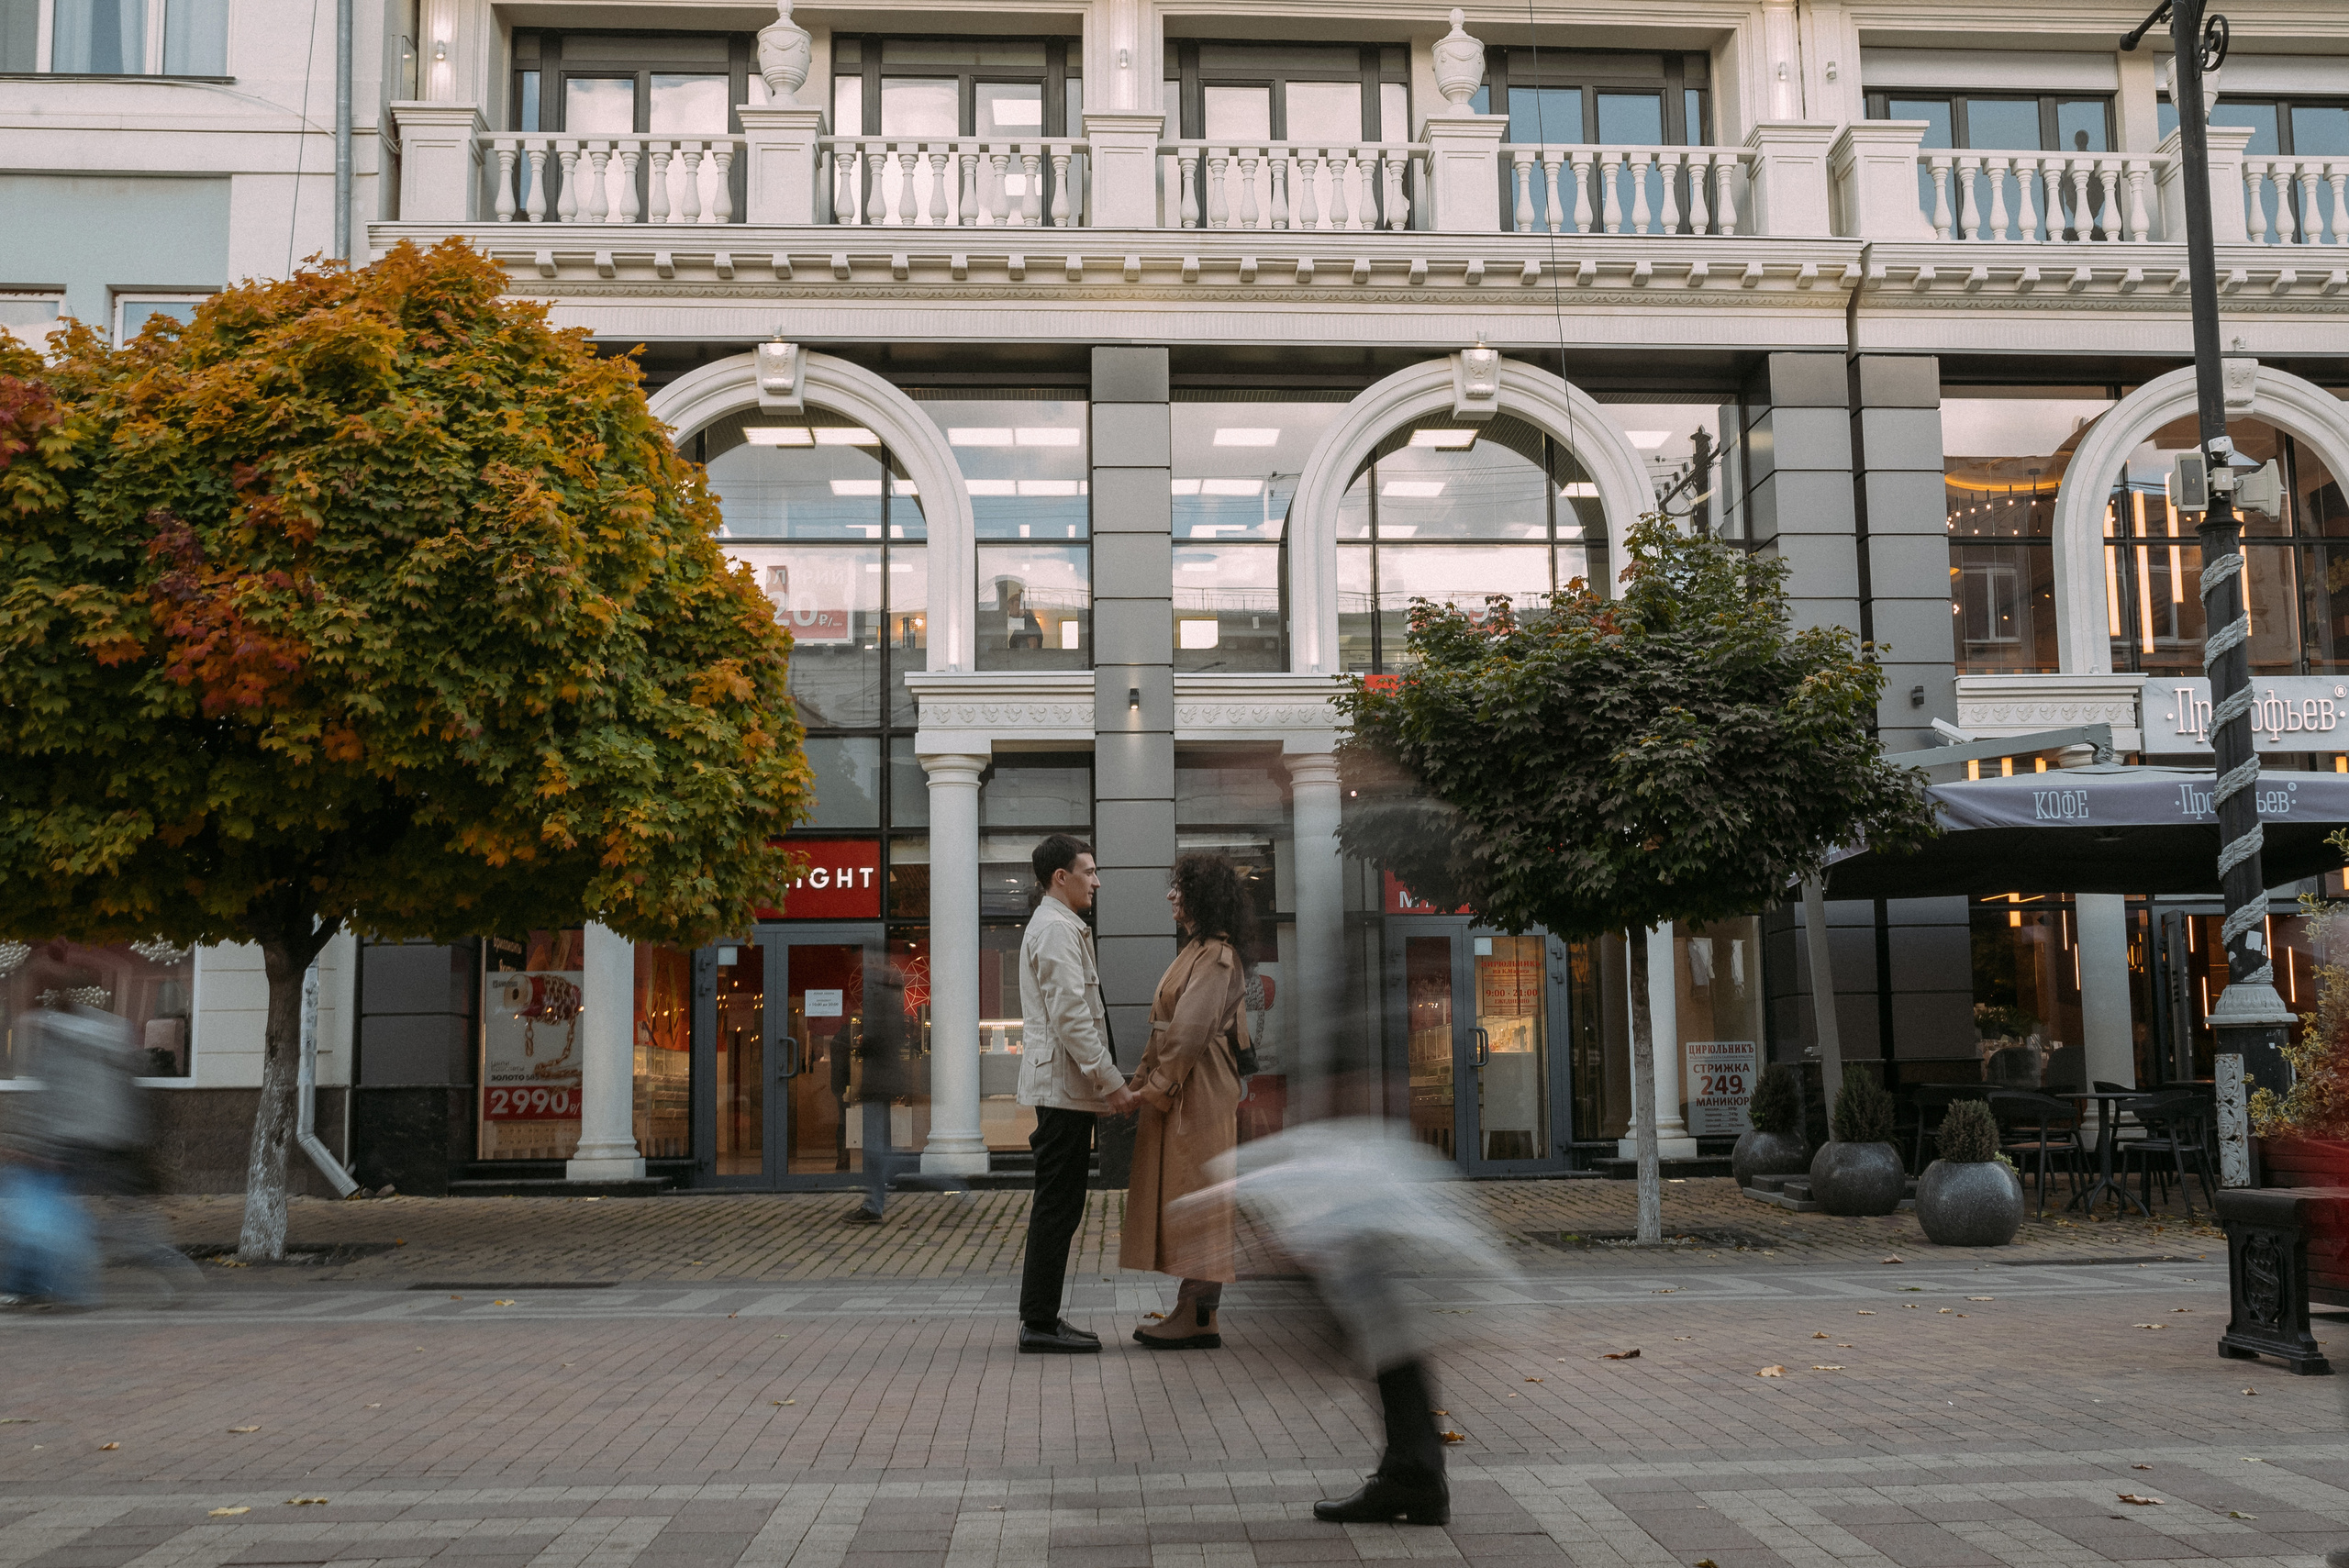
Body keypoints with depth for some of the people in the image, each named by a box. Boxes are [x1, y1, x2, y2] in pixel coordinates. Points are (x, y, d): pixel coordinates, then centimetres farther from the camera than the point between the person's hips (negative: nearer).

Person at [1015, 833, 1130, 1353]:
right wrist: (1110, 1080, -18)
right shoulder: (1056, 929, -13)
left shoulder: (1057, 926, 21)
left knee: (1058, 1207, 12)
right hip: (1065, 1086, -11)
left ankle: (1042, 1317, 17)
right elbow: (1071, 1016, -20)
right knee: (1056, 1207, -7)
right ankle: (1039, 1324, -4)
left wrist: (1103, 1080, 22)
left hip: (1062, 1089, 11)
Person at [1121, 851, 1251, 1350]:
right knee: (1184, 1197, 11)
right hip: (1177, 1089, 10)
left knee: (1195, 1196, -6)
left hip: (1198, 1090, -10)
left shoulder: (1216, 956, -14)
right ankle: (1193, 1310, 16)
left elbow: (1190, 1031, -21)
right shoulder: (1197, 951, 17)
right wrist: (1144, 1079, 10)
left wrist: (1157, 1085, -15)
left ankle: (1201, 1320, -2)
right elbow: (1168, 1027, 16)